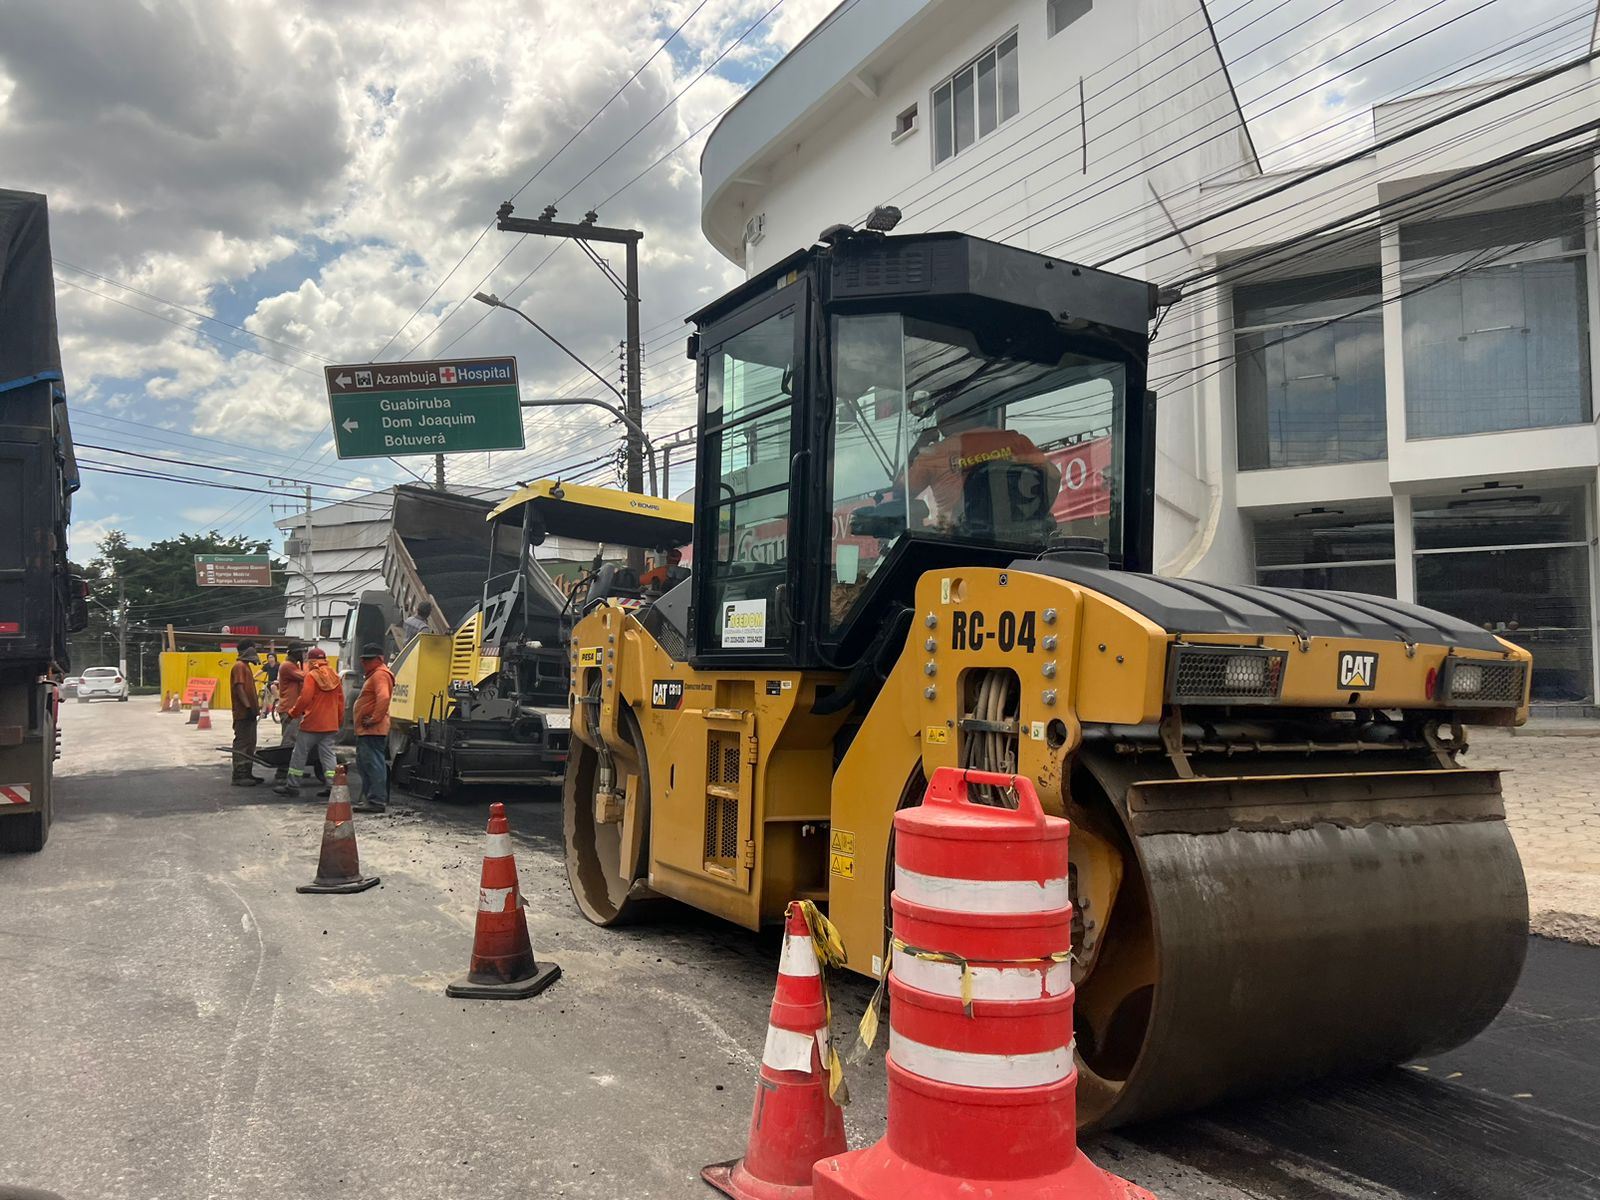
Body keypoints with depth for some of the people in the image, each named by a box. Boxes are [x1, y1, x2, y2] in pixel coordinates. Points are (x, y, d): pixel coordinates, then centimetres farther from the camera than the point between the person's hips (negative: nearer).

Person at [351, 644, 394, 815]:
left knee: (373, 764, -12)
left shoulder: (380, 674, -13)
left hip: (373, 731, -12)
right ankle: (369, 799, 23)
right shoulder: (374, 675, 23)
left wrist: (374, 719, -25)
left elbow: (383, 698, -29)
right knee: (364, 763, 16)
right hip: (366, 731, 12)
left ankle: (377, 801, -13)